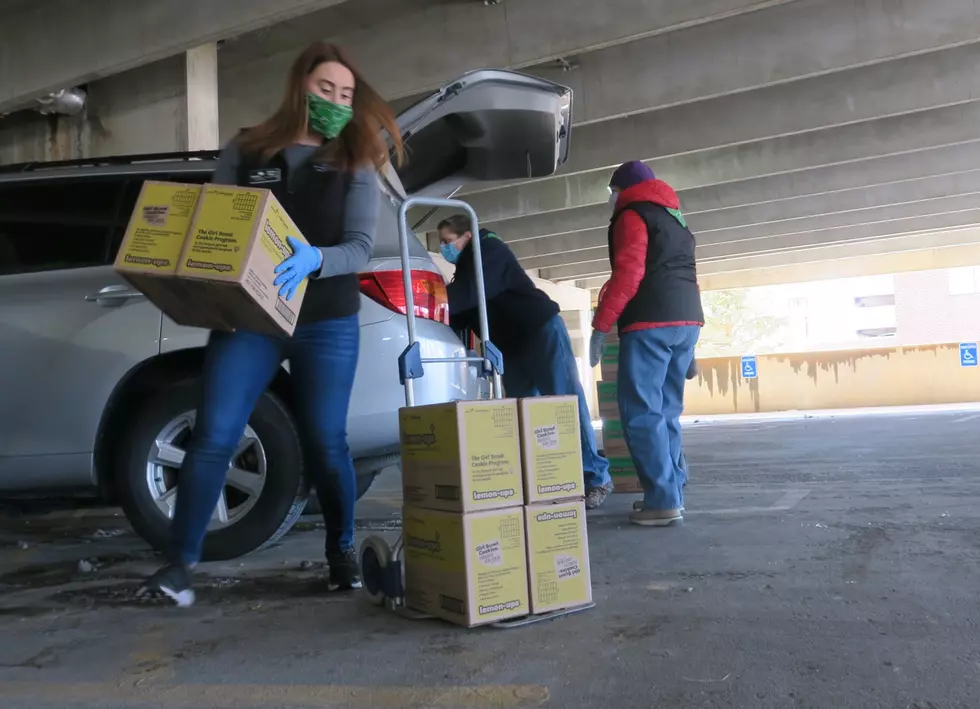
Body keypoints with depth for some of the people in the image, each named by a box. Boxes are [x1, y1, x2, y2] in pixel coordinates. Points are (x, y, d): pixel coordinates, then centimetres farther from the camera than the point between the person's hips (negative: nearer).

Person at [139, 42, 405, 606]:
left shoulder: (356, 164, 5)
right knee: (214, 438, -5)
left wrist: (314, 259, -28)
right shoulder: (244, 153, 9)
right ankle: (181, 560, 9)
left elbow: (360, 247, -7)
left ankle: (343, 550, 23)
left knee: (325, 442, 2)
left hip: (328, 324, -1)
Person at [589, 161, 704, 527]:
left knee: (640, 412, -6)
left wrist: (600, 324, -13)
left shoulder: (632, 215, 1)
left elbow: (628, 273, -13)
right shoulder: (675, 218, 27)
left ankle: (663, 501, -8)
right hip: (686, 320, 9)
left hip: (651, 323, -9)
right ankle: (671, 492, 14)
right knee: (665, 411, 13)